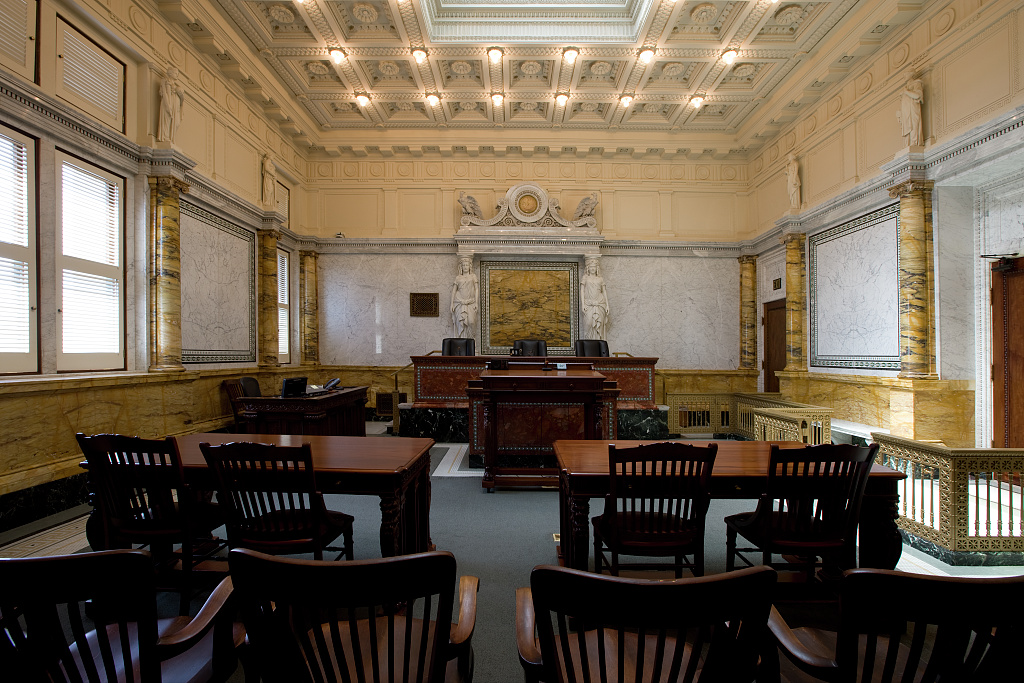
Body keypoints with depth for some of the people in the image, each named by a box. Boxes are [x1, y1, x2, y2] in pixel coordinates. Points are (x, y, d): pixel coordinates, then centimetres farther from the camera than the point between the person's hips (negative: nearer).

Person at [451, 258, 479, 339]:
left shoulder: (473, 276, 9)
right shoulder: (458, 277, 10)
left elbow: (476, 289, 6)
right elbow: (454, 290, 11)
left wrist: (476, 303, -3)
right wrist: (452, 303, 3)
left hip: (470, 303, 0)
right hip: (460, 303, 0)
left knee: (470, 321, -11)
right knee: (460, 322, -9)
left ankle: (468, 339, 9)